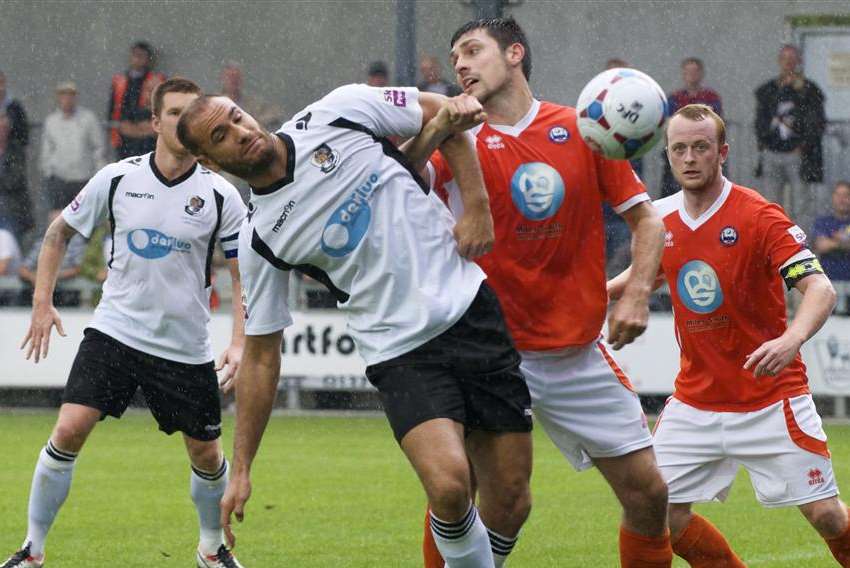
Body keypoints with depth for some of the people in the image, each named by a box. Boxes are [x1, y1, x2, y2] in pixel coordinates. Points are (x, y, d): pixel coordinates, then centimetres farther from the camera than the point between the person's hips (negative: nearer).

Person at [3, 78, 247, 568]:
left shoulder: (220, 195, -5)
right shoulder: (117, 179, -3)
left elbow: (245, 272, 1)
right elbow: (59, 232, 11)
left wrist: (240, 343, -11)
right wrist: (43, 302, 4)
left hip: (186, 347, 0)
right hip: (114, 331, 0)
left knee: (207, 455, 6)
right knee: (69, 431, -15)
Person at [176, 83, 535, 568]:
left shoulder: (339, 113, -3)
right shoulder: (260, 240, -3)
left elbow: (443, 112, 9)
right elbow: (261, 356, 4)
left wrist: (477, 206, -2)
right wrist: (241, 469, 1)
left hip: (470, 308, 1)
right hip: (402, 354, -1)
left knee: (511, 505, -2)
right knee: (449, 486, -26)